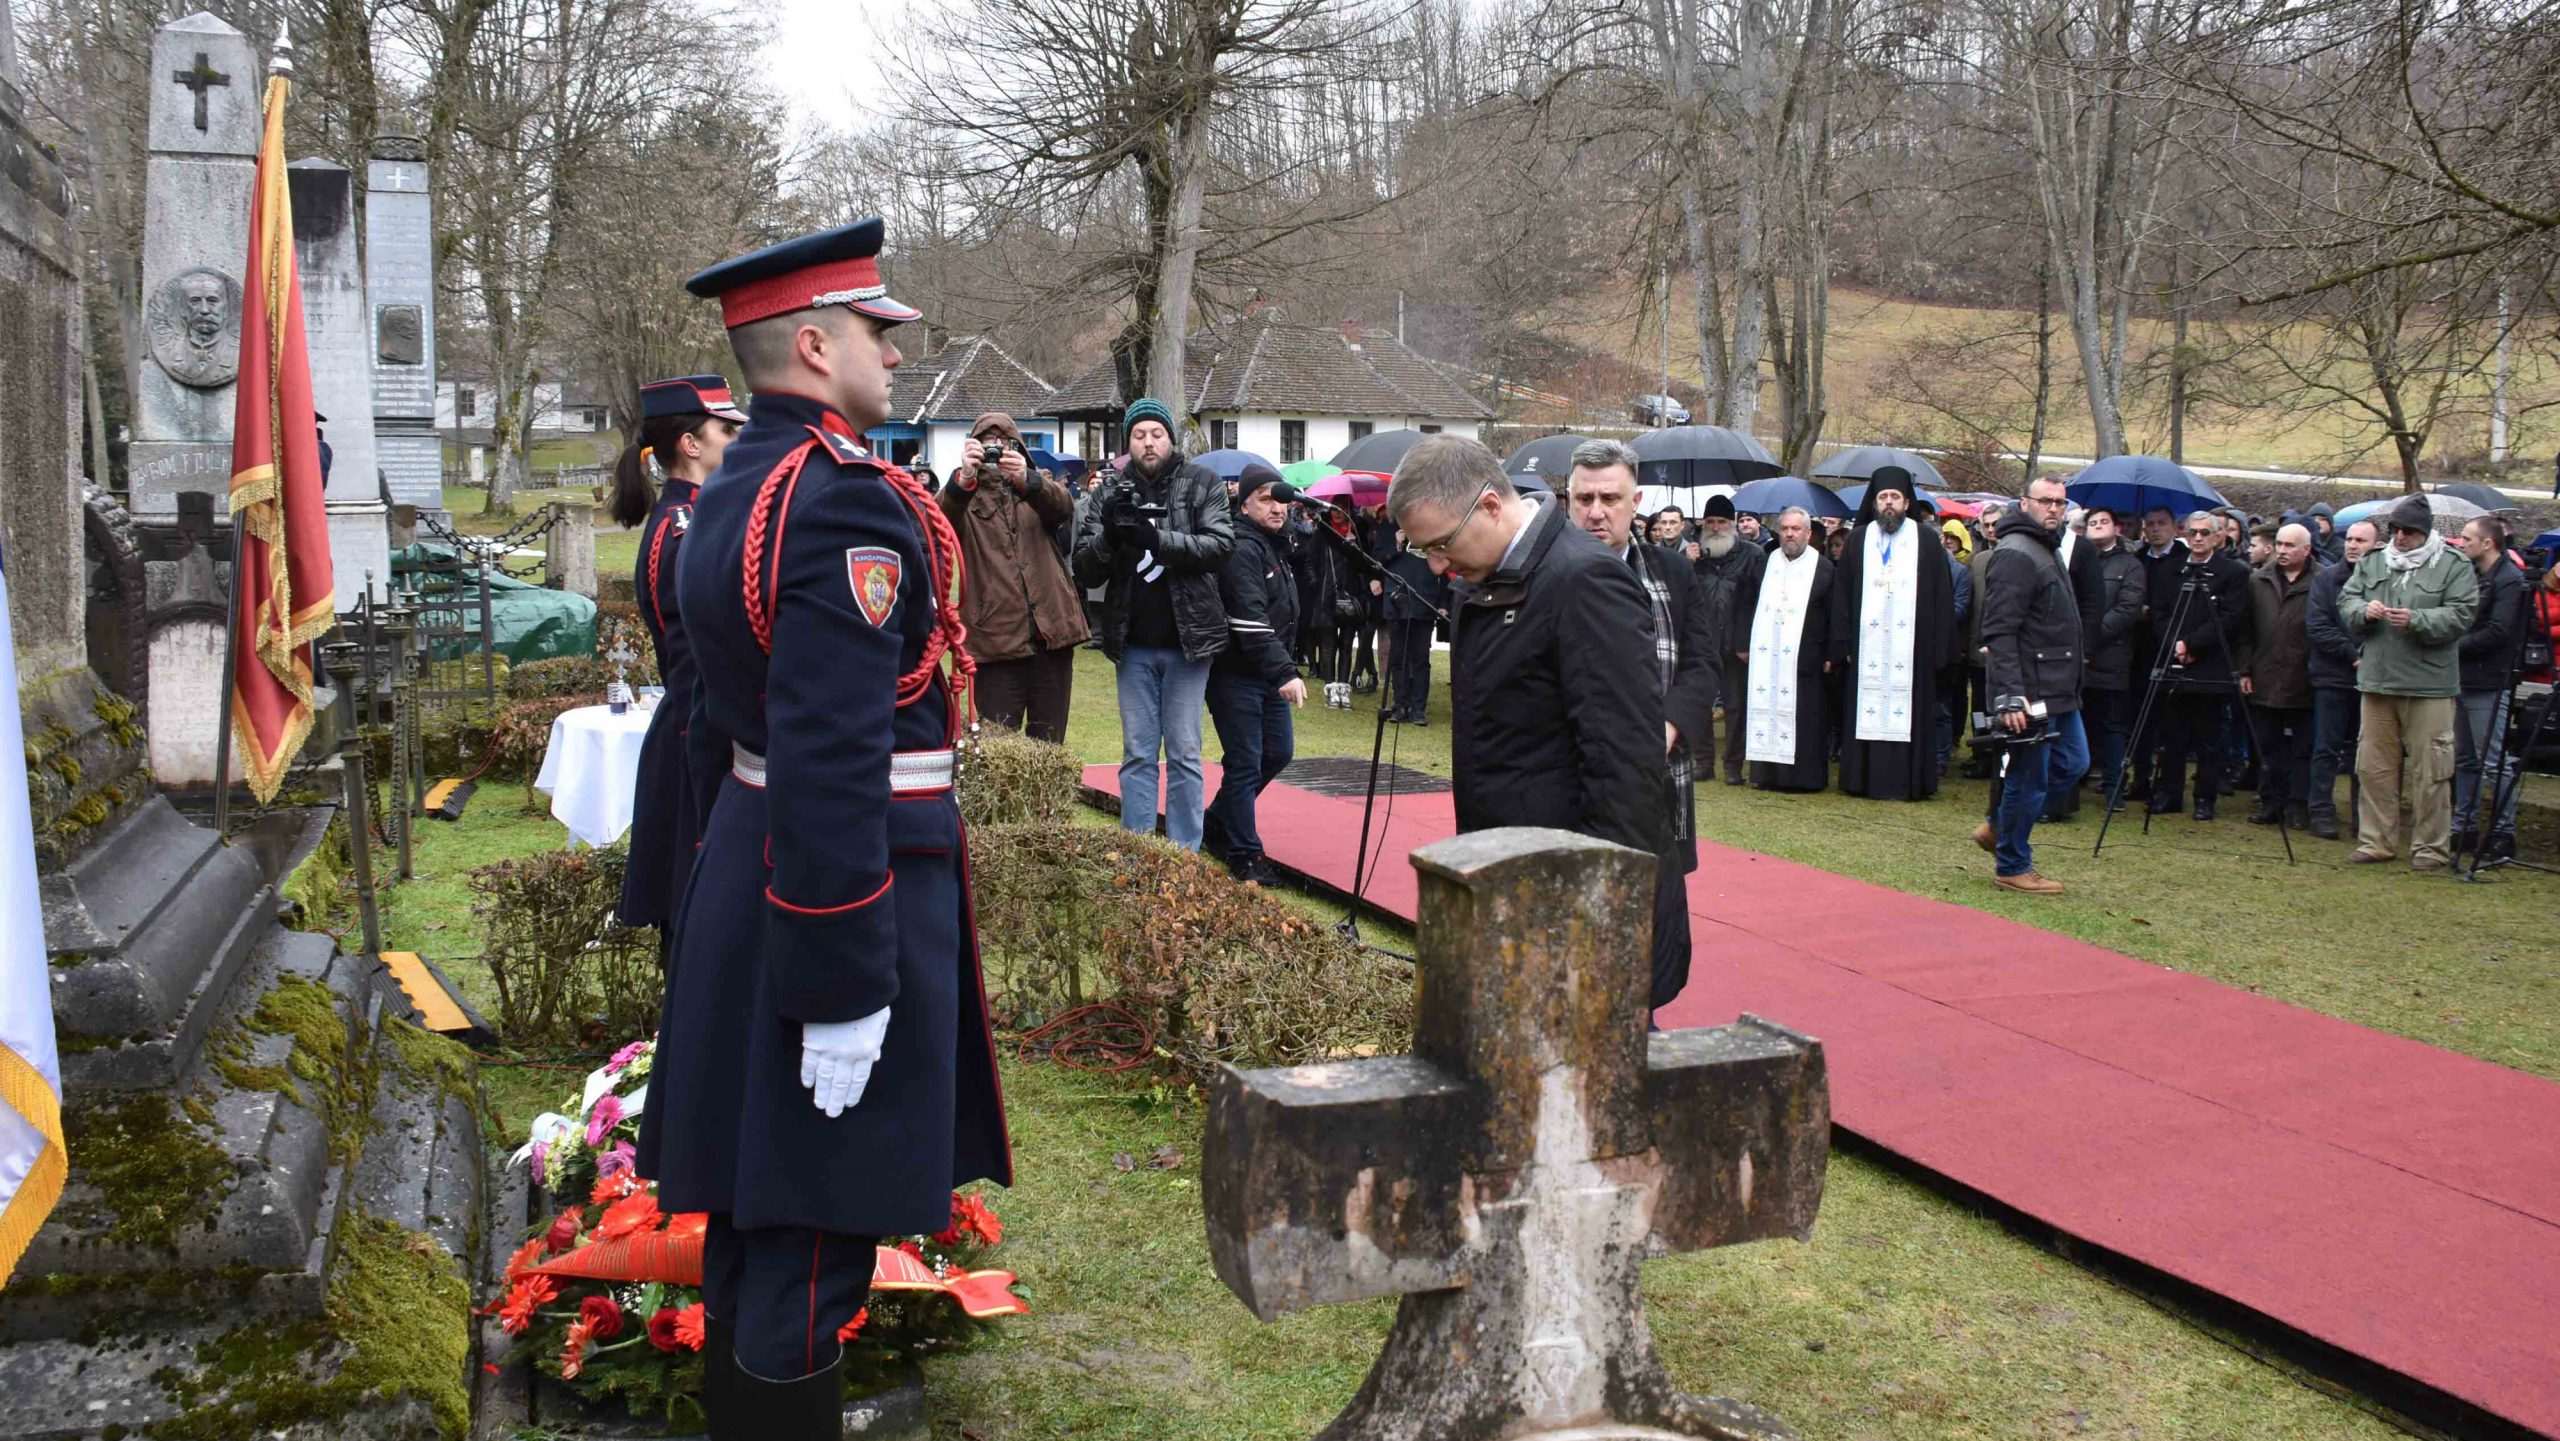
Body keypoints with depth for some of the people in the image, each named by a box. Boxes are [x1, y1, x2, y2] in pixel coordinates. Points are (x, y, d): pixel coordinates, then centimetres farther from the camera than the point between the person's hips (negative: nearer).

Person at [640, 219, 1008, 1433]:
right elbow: (833, 763, -27)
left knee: (753, 1211, 21)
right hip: (846, 887, -10)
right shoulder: (847, 502, -20)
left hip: (745, 872, 10)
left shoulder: (728, 492, 11)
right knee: (813, 1236, 1)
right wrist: (845, 987, -24)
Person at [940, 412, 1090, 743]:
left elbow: (1063, 506, -9)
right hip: (996, 638, -2)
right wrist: (964, 479, -33)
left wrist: (1027, 480, -30)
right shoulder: (964, 495, 10)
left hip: (1052, 632, 2)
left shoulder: (1039, 484, 15)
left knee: (1049, 746, 9)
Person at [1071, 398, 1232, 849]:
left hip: (1187, 637, -2)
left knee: (1184, 754, 3)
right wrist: (1108, 536, -17)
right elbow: (1085, 571, 3)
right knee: (1137, 753, 8)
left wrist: (1156, 540, -22)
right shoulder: (1108, 494, 7)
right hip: (1133, 643, 2)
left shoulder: (1203, 483, 1)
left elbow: (1220, 545, -12)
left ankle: (1185, 856, 10)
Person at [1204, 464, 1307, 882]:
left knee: (1278, 753, 17)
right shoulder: (1242, 550, -17)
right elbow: (1250, 622, -27)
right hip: (1236, 675, -10)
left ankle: (1219, 820, 34)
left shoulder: (1276, 546, 14)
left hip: (1269, 674, 10)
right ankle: (1244, 855, 6)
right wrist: (1284, 672, -31)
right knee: (1245, 764, -4)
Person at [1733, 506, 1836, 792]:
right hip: (1765, 657, 3)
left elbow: (1834, 617, 1)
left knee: (1803, 718, -2)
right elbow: (1745, 605, 13)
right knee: (1765, 712, 3)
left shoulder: (1823, 569, 1)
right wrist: (1743, 643, 6)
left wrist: (1831, 656, -3)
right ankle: (1768, 774, 9)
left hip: (1804, 660, -3)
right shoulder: (1765, 564, 10)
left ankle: (1805, 776, 5)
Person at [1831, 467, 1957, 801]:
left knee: (1908, 716, -1)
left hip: (1911, 647, -1)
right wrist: (1844, 644, 0)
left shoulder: (1926, 541, 4)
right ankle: (1862, 780, 8)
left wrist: (1938, 648, -3)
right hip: (1866, 645, 1)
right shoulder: (1858, 539, 9)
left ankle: (1906, 783, 5)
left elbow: (1942, 597, 3)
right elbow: (1841, 595, 7)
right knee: (1865, 713, 1)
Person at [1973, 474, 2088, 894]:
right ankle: (2012, 867, 11)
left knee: (2072, 763, 16)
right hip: (2031, 693, -10)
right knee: (2028, 781, -2)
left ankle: (1999, 825, 27)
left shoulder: (2048, 550, 18)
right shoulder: (2014, 556, -16)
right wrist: (2009, 696, -28)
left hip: (2058, 691, 10)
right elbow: (1999, 632, -23)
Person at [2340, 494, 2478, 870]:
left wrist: (2417, 620, -25)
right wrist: (2364, 610, -14)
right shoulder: (2372, 561, 11)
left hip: (2429, 684, -4)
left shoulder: (2454, 566, -2)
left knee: (2429, 771, 0)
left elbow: (2459, 616, -10)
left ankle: (2431, 848, 9)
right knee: (2374, 767, 9)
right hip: (2377, 680, 5)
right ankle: (2376, 842, 18)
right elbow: (2346, 601, 8)